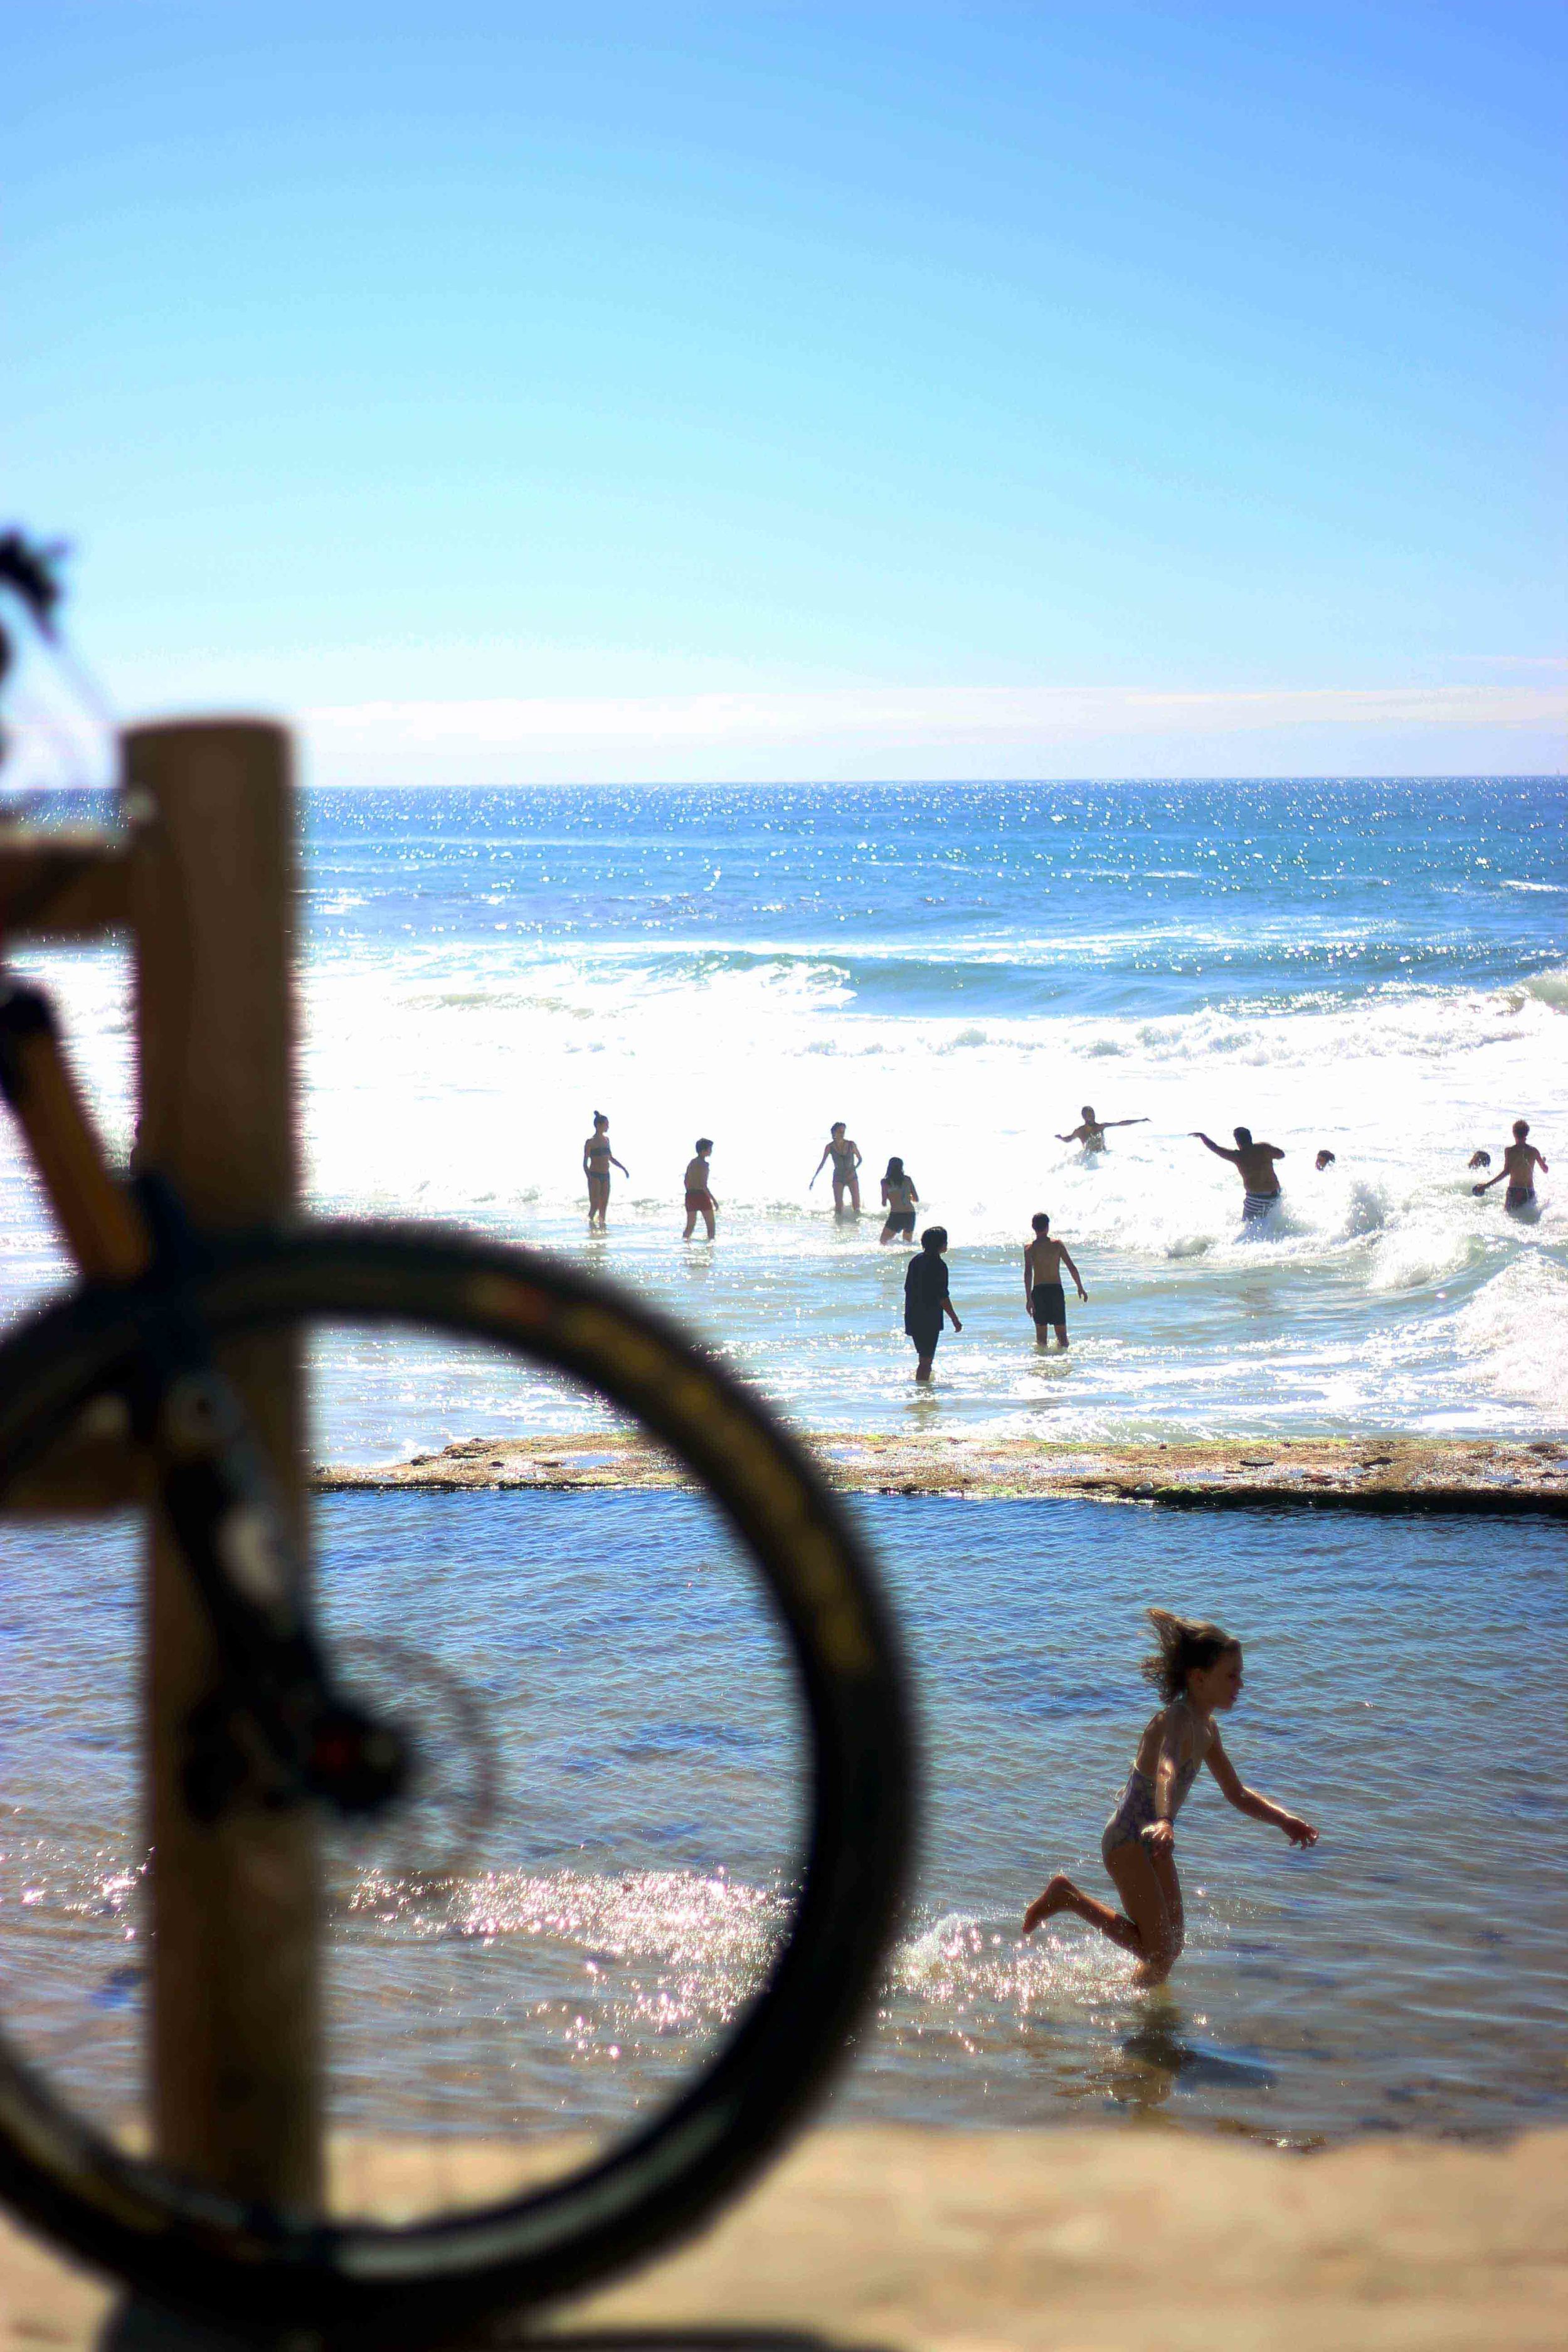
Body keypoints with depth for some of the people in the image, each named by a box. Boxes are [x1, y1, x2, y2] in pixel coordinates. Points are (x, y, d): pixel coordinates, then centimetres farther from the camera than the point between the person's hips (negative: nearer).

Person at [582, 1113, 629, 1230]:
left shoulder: (606, 1139, 11)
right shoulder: (590, 1142, -9)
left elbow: (611, 1158, 24)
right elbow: (585, 1164, -10)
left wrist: (624, 1168, 21)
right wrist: (589, 1179, -19)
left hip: (606, 1176, 6)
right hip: (595, 1176, -6)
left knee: (604, 1206, 6)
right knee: (595, 1205, -7)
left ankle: (602, 1228, 11)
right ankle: (591, 1227, 4)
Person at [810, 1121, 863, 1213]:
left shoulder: (851, 1145, -5)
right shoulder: (829, 1147, -5)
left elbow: (860, 1159, 8)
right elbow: (822, 1163, 3)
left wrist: (854, 1170, -6)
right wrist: (813, 1179, 3)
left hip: (852, 1177, 0)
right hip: (838, 1178, 0)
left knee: (856, 1204, -12)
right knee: (838, 1205, -6)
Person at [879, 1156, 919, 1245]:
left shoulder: (885, 1182, -2)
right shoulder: (908, 1180, 6)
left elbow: (884, 1204, -3)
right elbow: (916, 1199, 13)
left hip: (896, 1215, -3)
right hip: (911, 1214, 3)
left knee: (883, 1241, 10)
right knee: (908, 1242, 23)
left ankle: (894, 1242, -17)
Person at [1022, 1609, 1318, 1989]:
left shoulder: (1207, 1728, 7)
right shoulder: (1176, 1721, -23)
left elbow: (1237, 1793, 19)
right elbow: (1166, 1772, -45)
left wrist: (1284, 1820, 7)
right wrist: (1164, 1822, -63)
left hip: (1153, 1842, 9)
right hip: (1128, 1840, -9)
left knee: (1170, 1947, 14)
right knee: (1160, 1951, -8)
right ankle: (1068, 1896, 0)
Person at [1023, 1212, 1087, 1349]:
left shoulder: (1029, 1247, -3)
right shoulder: (1058, 1244, 0)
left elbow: (1028, 1273, -12)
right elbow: (1072, 1268, -1)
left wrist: (1029, 1298, -14)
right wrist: (1080, 1288, 12)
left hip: (1039, 1291, 0)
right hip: (1056, 1290, 0)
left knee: (1041, 1333, 9)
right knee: (1061, 1331, 10)